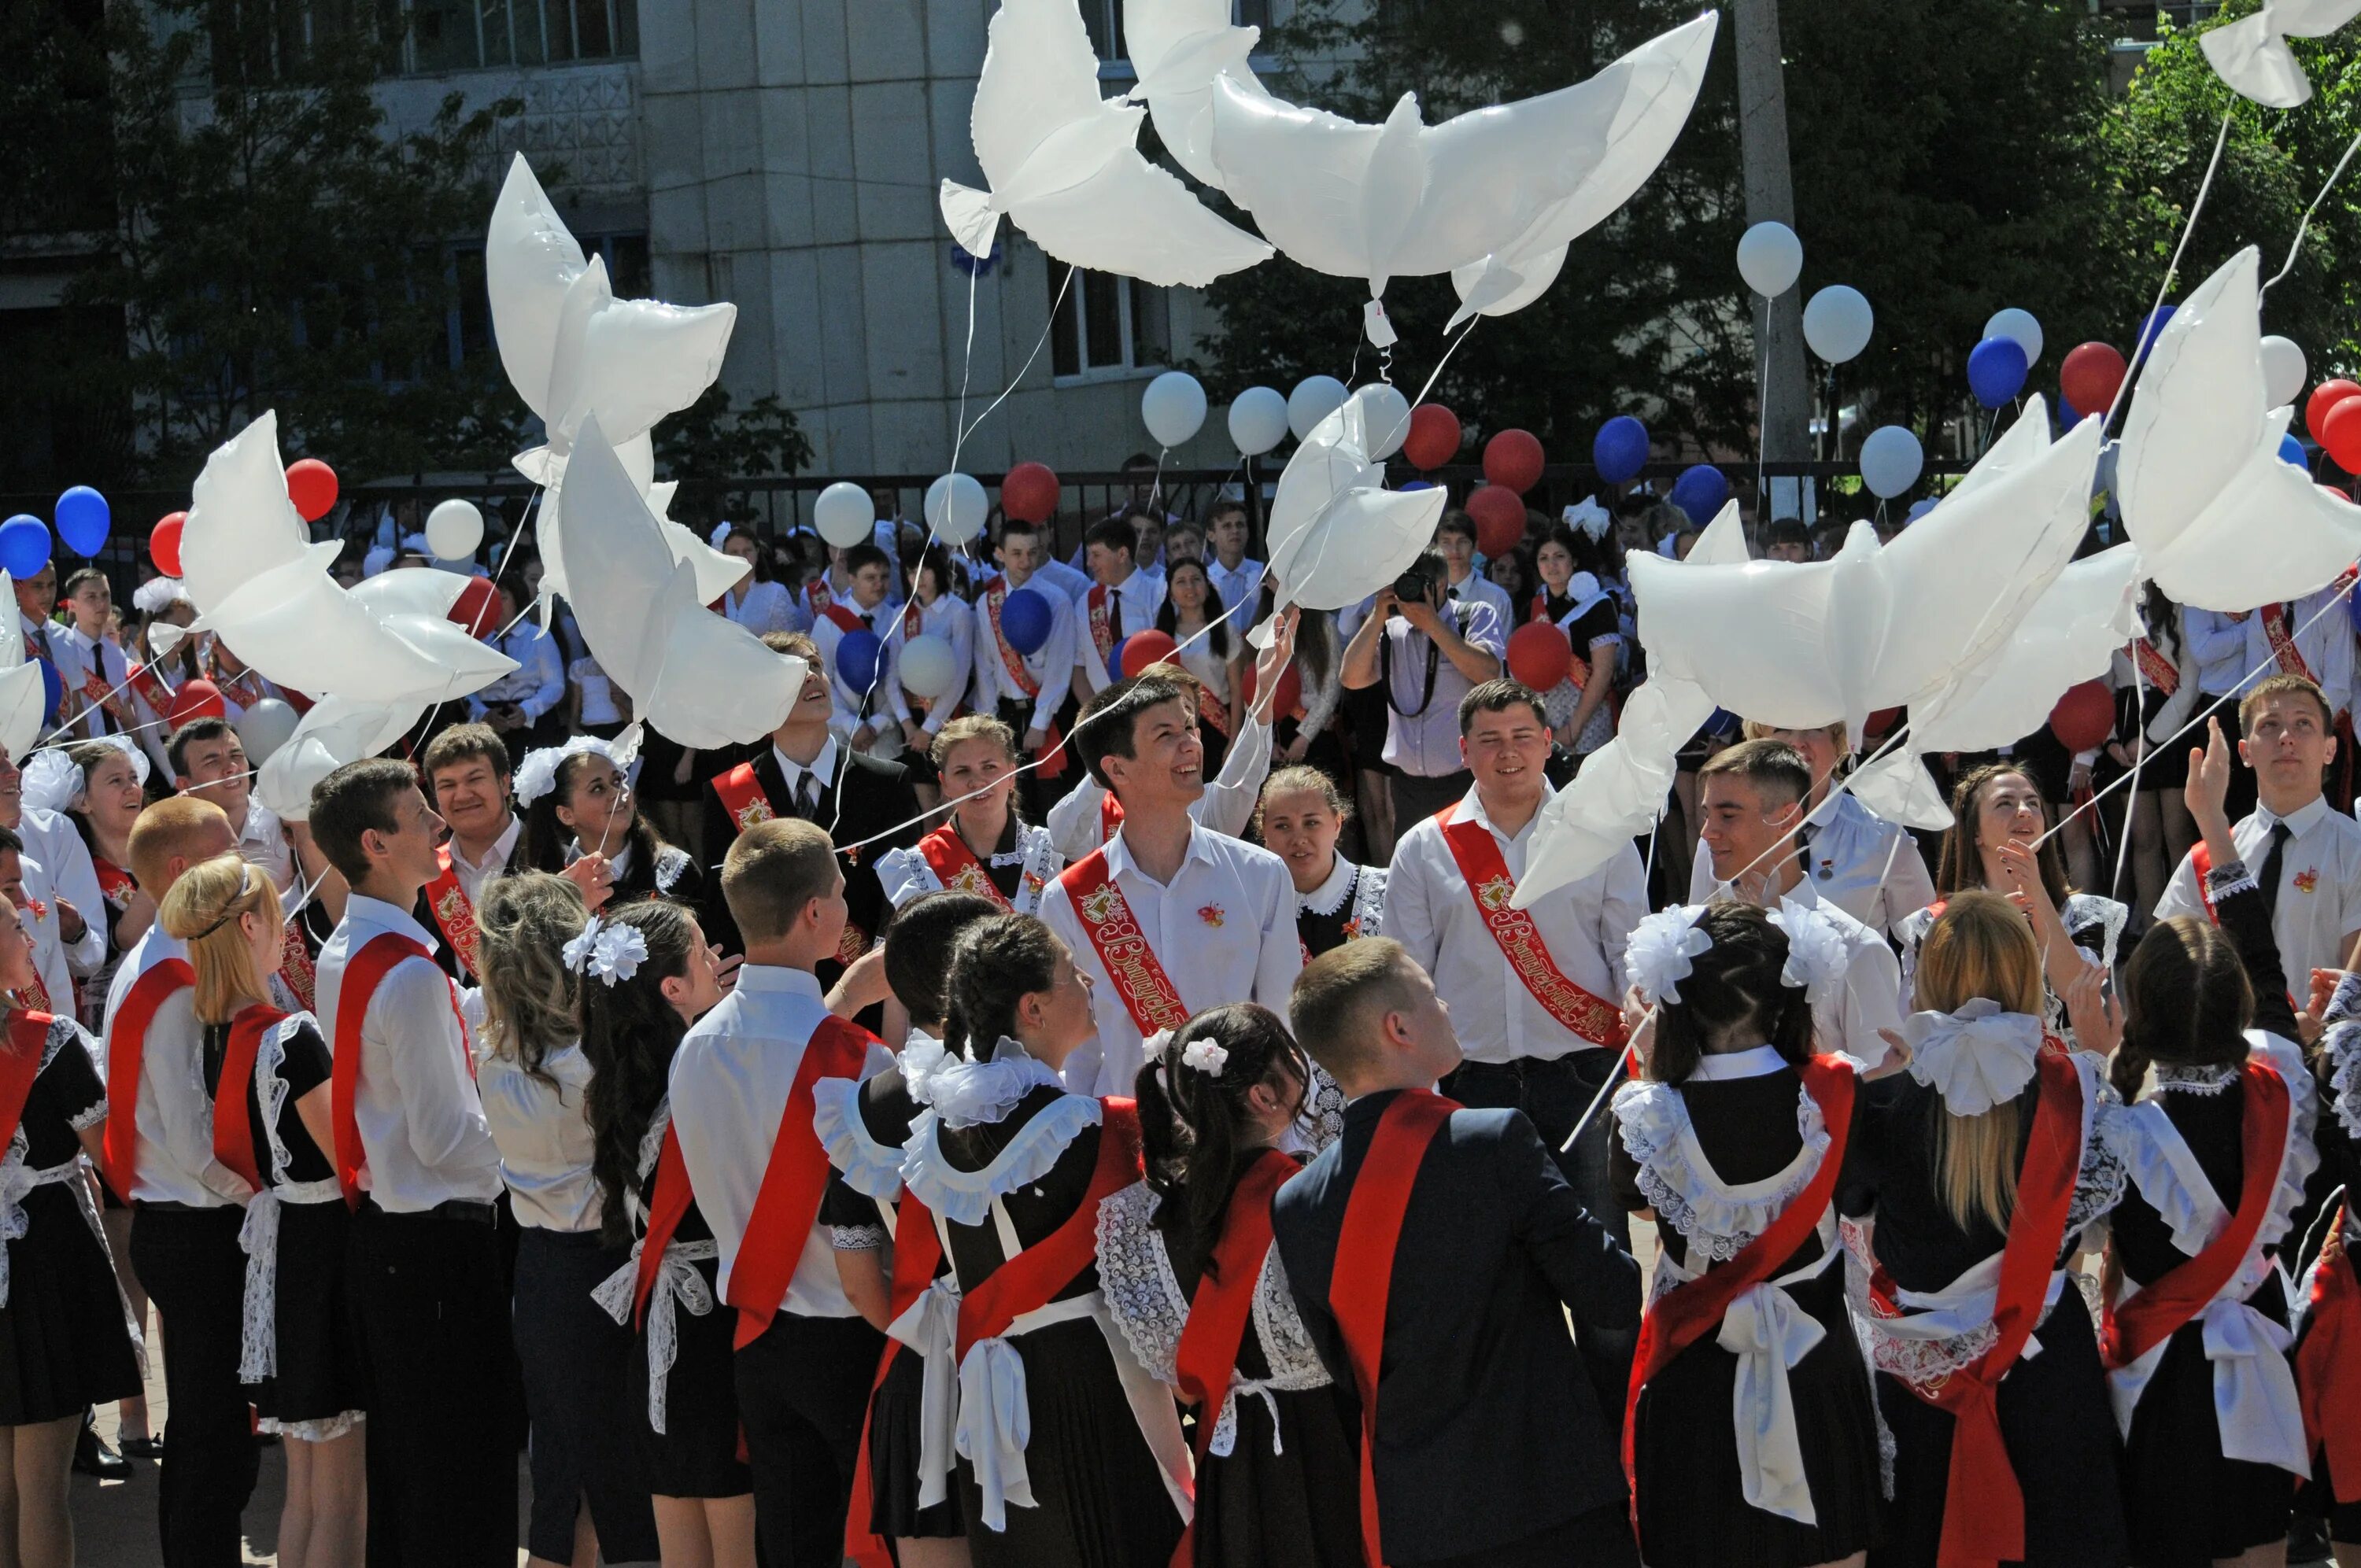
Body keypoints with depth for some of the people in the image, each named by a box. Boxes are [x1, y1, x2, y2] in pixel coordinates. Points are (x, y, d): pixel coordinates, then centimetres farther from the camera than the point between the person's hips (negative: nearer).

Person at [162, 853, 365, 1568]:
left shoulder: (207, 1038, 3)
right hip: (324, 1248, -8)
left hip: (270, 1242, 8)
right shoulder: (290, 1039, -20)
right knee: (340, 1495, -2)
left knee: (304, 1483, 17)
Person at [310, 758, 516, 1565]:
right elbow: (444, 1137, -19)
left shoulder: (340, 954, 8)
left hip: (378, 1220, 10)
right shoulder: (411, 974, -21)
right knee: (465, 1469, -4)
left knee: (397, 1453, 17)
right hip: (440, 1234, -10)